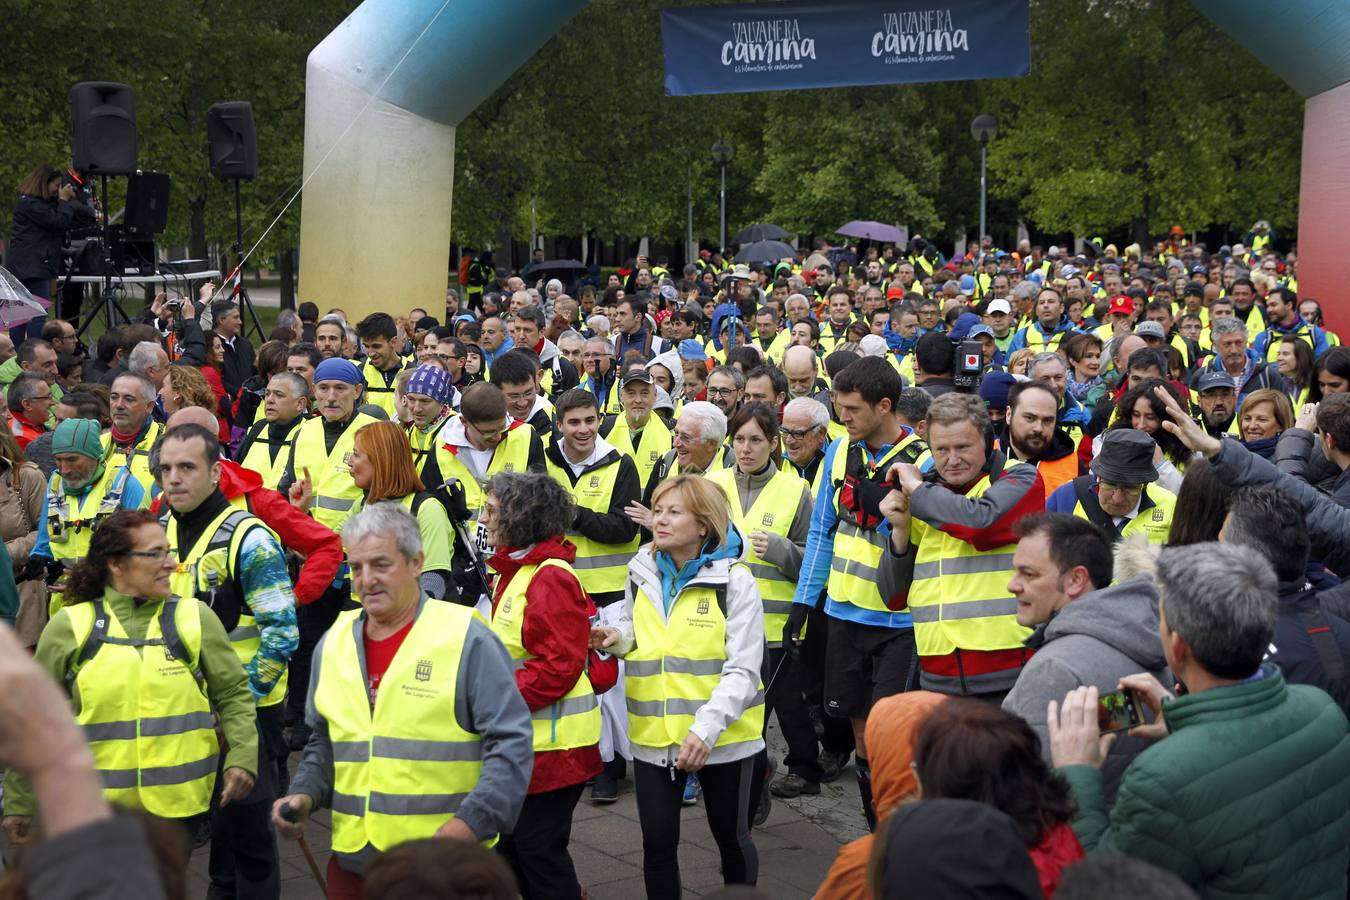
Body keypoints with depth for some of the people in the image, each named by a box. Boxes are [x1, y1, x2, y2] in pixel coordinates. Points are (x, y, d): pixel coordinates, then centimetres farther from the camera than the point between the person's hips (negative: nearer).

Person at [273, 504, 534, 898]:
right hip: (351, 861, 5)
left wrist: (471, 823, -21)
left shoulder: (467, 640, -9)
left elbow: (510, 742, -11)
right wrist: (304, 794, 3)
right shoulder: (333, 643, 9)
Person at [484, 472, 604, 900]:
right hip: (522, 738, 10)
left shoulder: (550, 579, -19)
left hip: (553, 742, -10)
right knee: (511, 844, 18)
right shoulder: (515, 570, 11)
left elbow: (558, 667, -24)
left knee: (538, 848, 1)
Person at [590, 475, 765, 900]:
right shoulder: (641, 572, 2)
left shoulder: (734, 579, -11)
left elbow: (743, 670, -14)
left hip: (722, 737, -3)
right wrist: (617, 638, -5)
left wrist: (706, 729, -26)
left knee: (731, 837, 14)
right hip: (654, 735, 3)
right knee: (657, 843, 6)